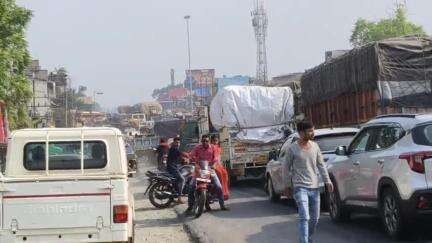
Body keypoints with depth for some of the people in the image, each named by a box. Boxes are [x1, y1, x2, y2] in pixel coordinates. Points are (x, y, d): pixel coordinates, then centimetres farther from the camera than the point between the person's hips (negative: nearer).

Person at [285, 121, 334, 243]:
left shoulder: (315, 146, 6)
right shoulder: (292, 149, -7)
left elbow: (321, 165, 11)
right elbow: (288, 168, 1)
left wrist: (327, 181, 3)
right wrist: (288, 186, 3)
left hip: (314, 187, 5)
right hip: (300, 187, -5)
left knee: (315, 218, 11)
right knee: (304, 217, -17)